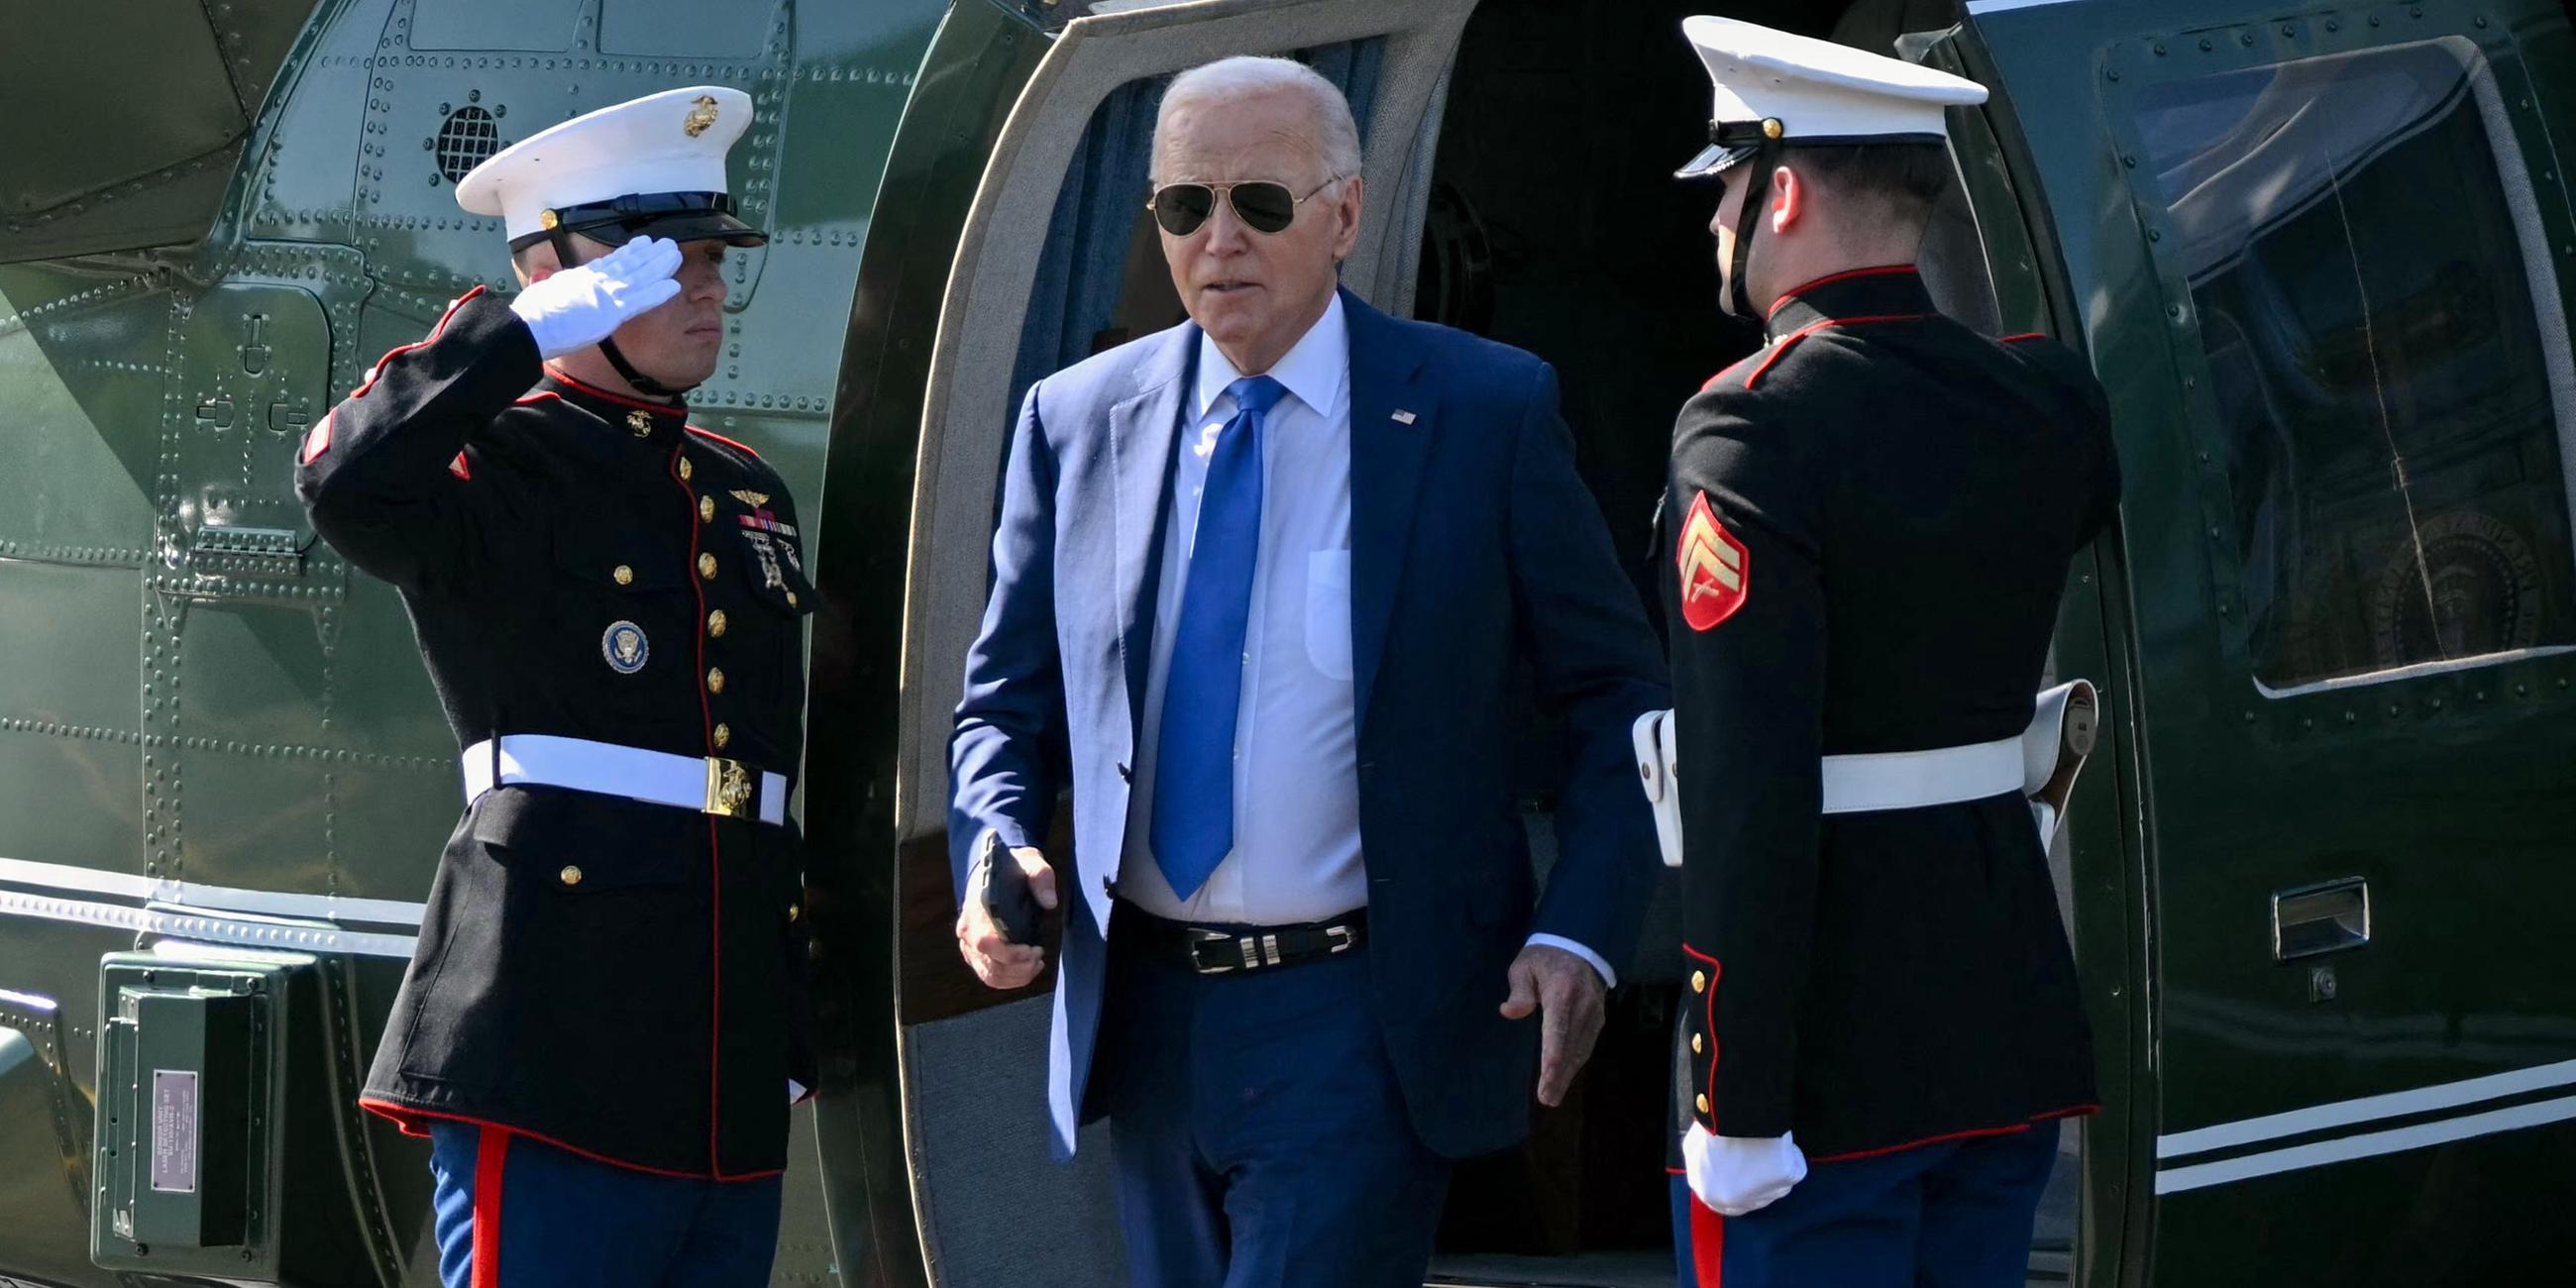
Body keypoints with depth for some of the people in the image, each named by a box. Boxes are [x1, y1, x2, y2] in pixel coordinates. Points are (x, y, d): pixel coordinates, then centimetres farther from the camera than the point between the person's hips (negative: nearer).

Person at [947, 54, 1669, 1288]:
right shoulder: (1076, 422, 6)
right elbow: (1007, 702, 13)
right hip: (1146, 1023, 5)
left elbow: (1618, 696, 1)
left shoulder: (1486, 411, -4)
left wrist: (1579, 933, -12)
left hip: (1363, 1032, -4)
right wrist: (996, 850, -8)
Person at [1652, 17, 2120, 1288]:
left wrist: (1738, 1106, -19)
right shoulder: (2043, 403, 4)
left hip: (1826, 1052, -7)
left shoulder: (1751, 432, -16)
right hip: (2009, 1026, 7)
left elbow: (1748, 787, -21)